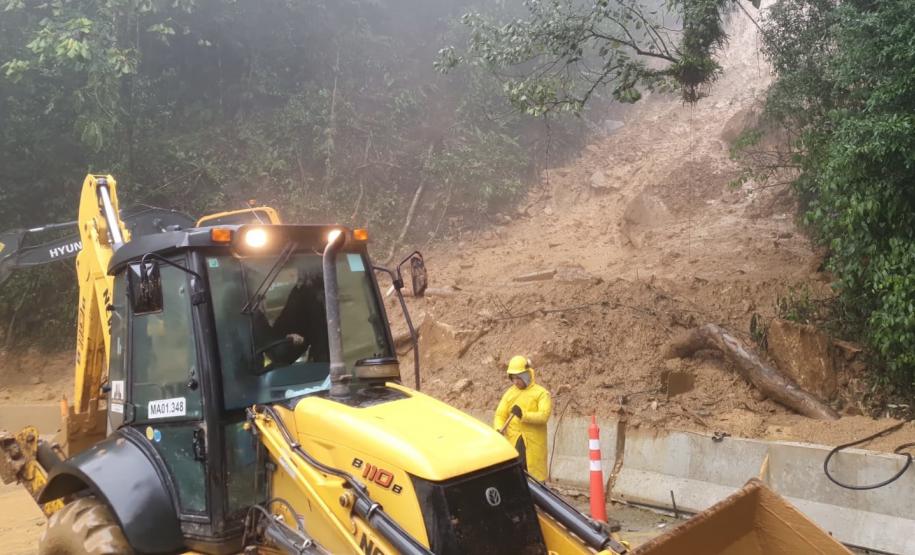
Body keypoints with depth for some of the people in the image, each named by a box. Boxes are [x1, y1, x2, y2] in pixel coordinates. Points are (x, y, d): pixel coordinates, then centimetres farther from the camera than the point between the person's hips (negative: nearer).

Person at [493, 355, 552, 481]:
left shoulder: (541, 393, -4)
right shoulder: (510, 393, 10)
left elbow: (544, 415, -17)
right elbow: (500, 414, 6)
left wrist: (523, 415, -30)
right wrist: (499, 429, -14)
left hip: (533, 443, -3)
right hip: (513, 442, 4)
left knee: (535, 477, 4)